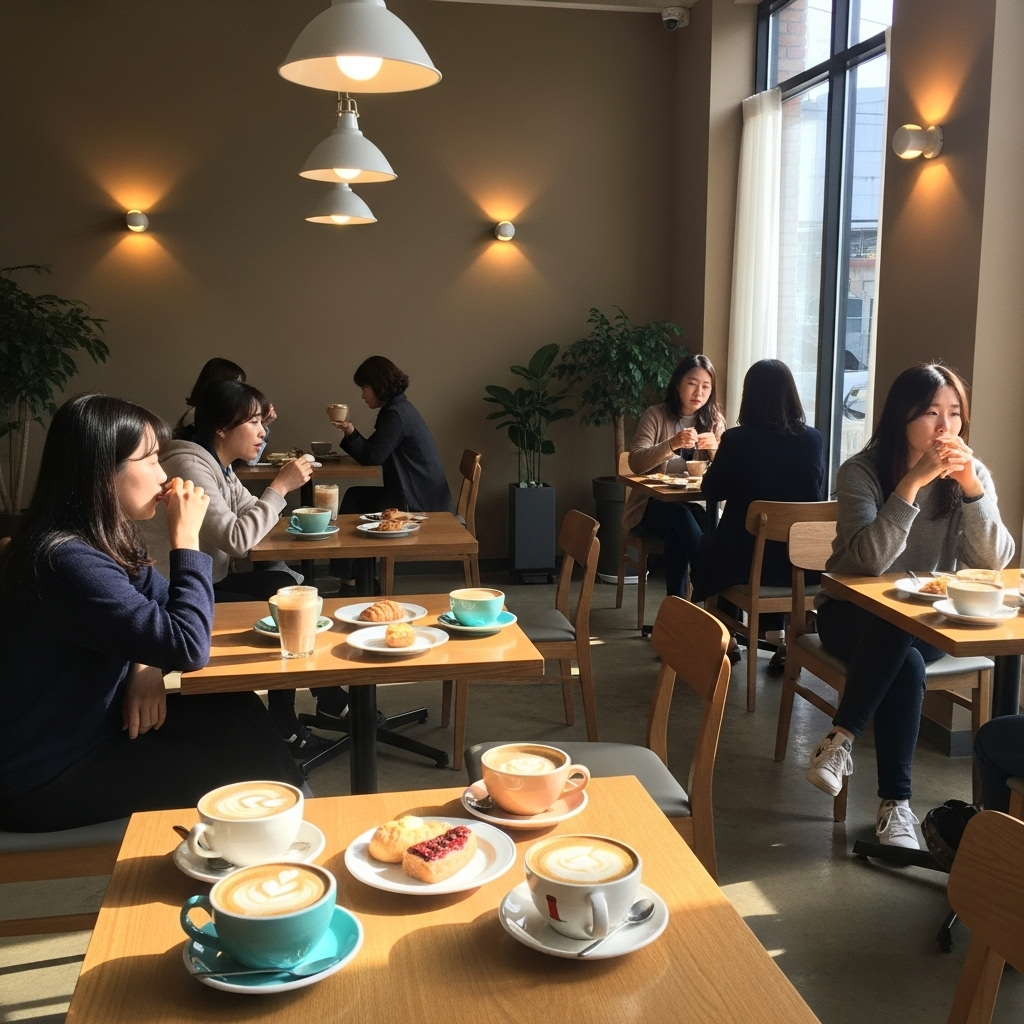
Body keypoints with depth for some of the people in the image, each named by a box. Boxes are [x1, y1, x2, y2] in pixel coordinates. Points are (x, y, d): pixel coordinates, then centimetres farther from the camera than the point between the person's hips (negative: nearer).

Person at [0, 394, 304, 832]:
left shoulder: (105, 538, -1)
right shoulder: (66, 561, -29)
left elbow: (166, 609, 12)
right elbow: (189, 647, -29)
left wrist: (147, 667, -9)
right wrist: (186, 538, -21)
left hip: (88, 725, 8)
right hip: (44, 778, -8)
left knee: (237, 713, -1)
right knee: (229, 770, -4)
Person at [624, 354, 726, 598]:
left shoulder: (714, 421, 7)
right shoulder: (655, 416, -2)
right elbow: (636, 462, -15)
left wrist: (715, 449, -23)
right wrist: (672, 444, -31)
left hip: (696, 505, 2)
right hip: (652, 506, -2)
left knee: (677, 533, -34)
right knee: (679, 515, -36)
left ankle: (676, 603, -24)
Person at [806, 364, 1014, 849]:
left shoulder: (970, 474, -2)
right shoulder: (861, 471, -12)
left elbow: (994, 562, -12)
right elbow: (870, 559, -26)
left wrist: (972, 488, -24)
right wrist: (912, 481, -31)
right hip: (853, 612, -2)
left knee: (903, 658, -33)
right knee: (906, 665, -33)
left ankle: (842, 739, -17)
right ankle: (895, 803, -20)